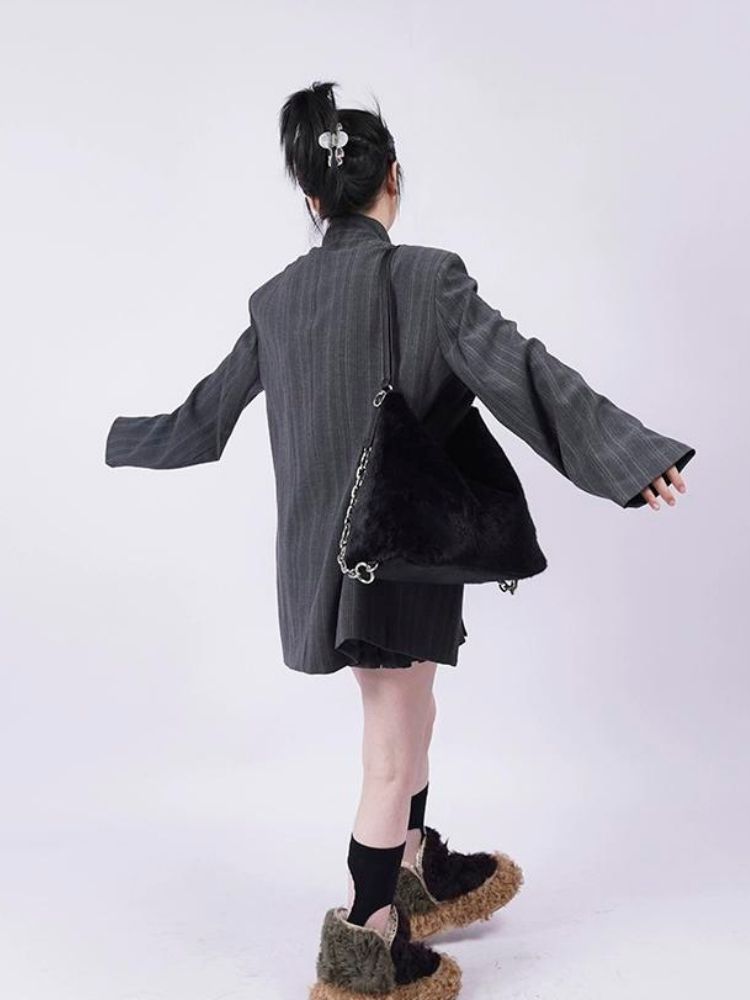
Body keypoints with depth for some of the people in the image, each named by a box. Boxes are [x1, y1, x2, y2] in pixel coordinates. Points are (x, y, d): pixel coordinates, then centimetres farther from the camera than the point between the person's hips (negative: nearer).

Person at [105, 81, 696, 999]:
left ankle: (418, 873, 43)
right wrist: (634, 456, -22)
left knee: (404, 714, 24)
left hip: (321, 545, 7)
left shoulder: (276, 297, 4)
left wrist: (125, 440, 33)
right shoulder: (428, 276, -13)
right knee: (394, 749, 6)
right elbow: (521, 372, -22)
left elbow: (206, 413, 14)